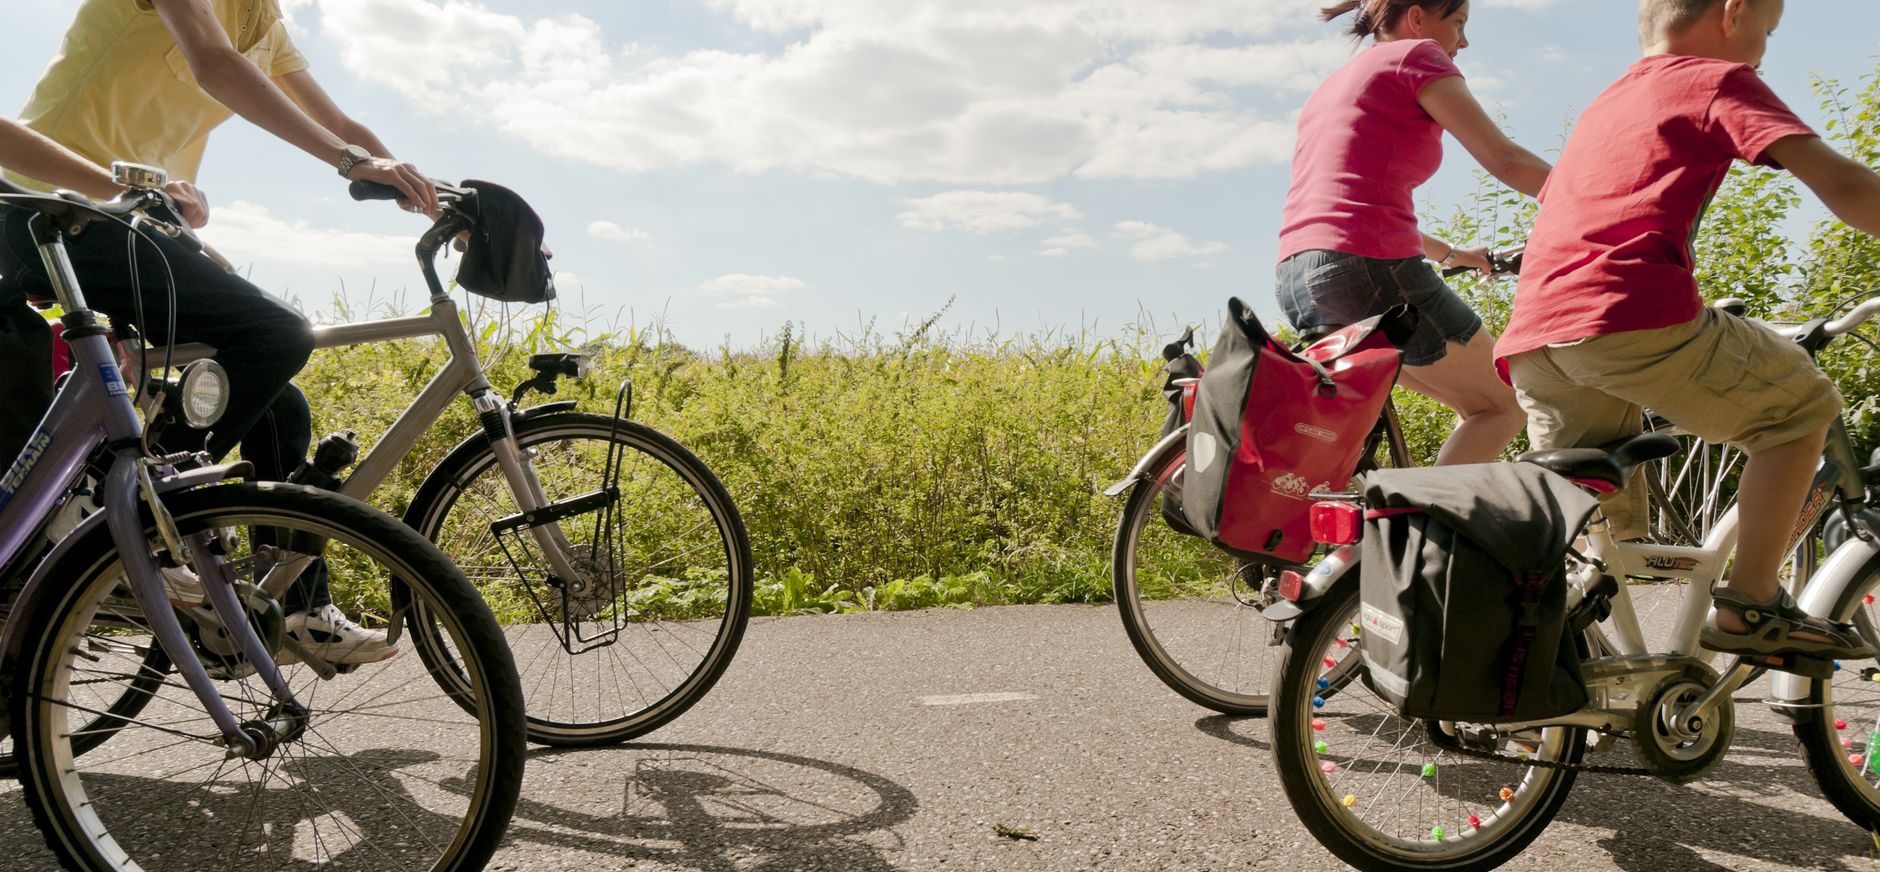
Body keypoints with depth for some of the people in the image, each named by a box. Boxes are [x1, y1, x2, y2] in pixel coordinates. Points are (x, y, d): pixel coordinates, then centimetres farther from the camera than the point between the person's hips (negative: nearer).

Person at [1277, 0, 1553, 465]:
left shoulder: (1333, 85, 29)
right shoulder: (1415, 56, 4)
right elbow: (1506, 160, -4)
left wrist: (1450, 253, 43)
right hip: (1370, 270, -8)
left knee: (1477, 402, 20)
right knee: (1505, 408, 7)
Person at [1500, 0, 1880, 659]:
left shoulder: (1603, 105, 33)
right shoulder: (1720, 81, 10)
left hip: (1532, 341, 7)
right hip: (1631, 315, -7)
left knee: (1604, 524, 20)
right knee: (1801, 405, 16)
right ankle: (1749, 609, 10)